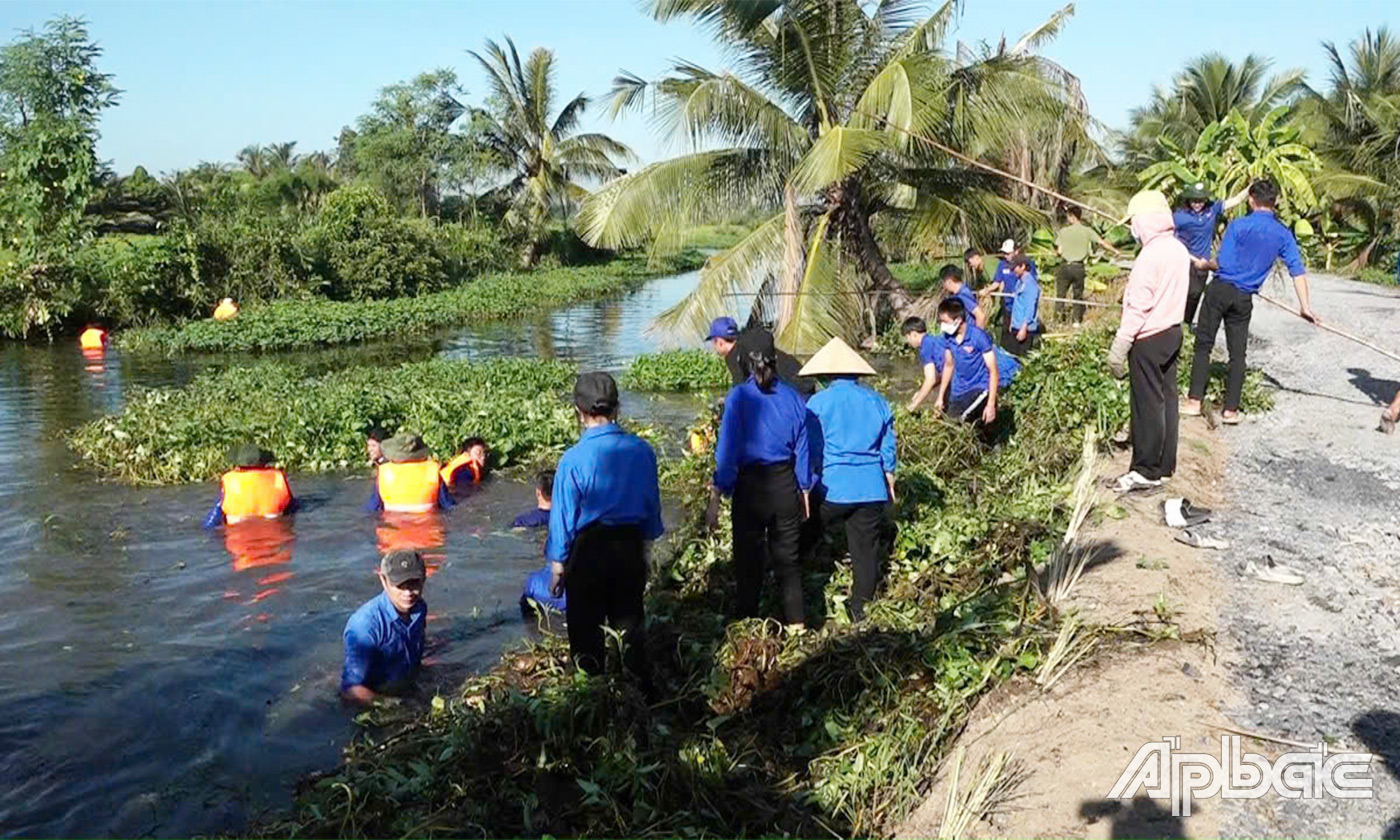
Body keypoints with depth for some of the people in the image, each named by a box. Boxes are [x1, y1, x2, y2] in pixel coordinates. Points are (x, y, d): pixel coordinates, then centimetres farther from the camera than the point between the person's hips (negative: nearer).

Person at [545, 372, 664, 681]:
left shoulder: (574, 460, -19)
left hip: (588, 550, -4)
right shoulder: (641, 450, -6)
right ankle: (641, 684, 29)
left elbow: (563, 517, -11)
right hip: (630, 546, 4)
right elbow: (652, 504, 5)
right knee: (629, 619, 20)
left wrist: (557, 564, 1)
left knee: (585, 626, 11)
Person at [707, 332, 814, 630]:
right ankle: (796, 624, 17)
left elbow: (727, 451, -12)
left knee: (748, 560, 9)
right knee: (787, 558, 14)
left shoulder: (739, 397, -10)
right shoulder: (793, 398, 1)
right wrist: (805, 492, 17)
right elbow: (803, 450, 6)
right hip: (786, 486, 3)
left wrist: (716, 498, -9)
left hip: (750, 486, -3)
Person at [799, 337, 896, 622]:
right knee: (866, 549, 11)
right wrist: (889, 482, 23)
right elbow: (888, 449, 12)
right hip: (871, 489, 4)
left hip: (831, 489, -4)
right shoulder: (877, 402, 7)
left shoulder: (818, 403, -5)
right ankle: (860, 606, 20)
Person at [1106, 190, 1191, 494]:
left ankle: (1146, 471, 4)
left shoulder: (1150, 255, -20)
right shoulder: (1179, 249, 7)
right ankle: (1165, 465, 22)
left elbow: (1138, 306, -21)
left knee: (1147, 403, -2)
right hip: (1172, 332, 9)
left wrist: (1120, 345, -17)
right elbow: (1173, 294, 12)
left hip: (1149, 338, -9)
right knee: (1166, 398, 14)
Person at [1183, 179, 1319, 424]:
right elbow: (1297, 270, 0)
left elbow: (1223, 263, -12)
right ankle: (1231, 409, 11)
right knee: (1237, 353, 9)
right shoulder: (1284, 234, 5)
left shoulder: (1238, 226, -7)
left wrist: (1207, 264, 11)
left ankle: (1195, 401, 0)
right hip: (1244, 298, 3)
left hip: (1220, 290, -3)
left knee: (1203, 344, 4)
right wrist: (1304, 306, 1)